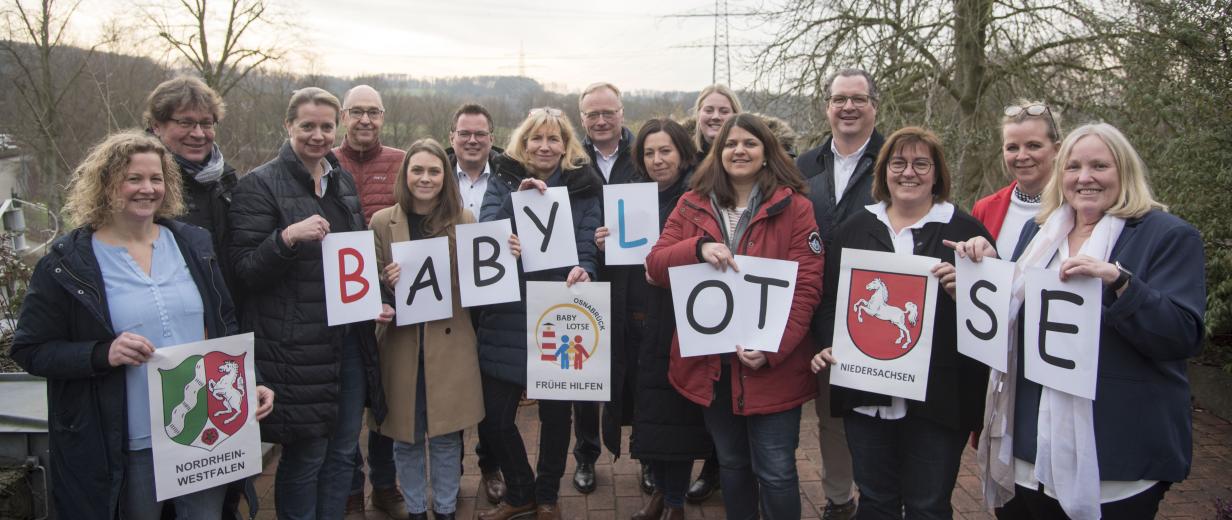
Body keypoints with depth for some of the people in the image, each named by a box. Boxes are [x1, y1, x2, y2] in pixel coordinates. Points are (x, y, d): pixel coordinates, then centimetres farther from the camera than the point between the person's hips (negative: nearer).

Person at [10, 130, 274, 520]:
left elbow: (225, 327, 12)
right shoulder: (67, 263, -5)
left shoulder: (193, 244, 6)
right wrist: (102, 354, -20)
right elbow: (29, 349, -3)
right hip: (126, 447, -3)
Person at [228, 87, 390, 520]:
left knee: (343, 452, 14)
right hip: (297, 348, -6)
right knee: (305, 456, 3)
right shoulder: (260, 184, -7)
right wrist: (287, 237, -28)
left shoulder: (344, 181, 13)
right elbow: (245, 269, -11)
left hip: (350, 337, 6)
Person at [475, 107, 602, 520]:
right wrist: (518, 199, -20)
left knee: (555, 412, 11)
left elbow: (587, 245, -3)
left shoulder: (583, 186, 4)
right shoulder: (502, 181, 6)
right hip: (506, 317, 1)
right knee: (494, 416, 3)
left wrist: (583, 271, -25)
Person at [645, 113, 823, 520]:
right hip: (710, 361, 3)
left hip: (774, 363, -3)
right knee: (731, 463, 18)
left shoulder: (794, 207, -3)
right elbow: (655, 265, 0)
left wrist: (774, 348, -19)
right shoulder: (691, 205, 7)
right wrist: (698, 247, -20)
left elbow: (807, 286, -8)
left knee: (775, 471, 2)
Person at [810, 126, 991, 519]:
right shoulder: (855, 228, 10)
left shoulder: (965, 230, 1)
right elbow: (829, 300, 12)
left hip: (938, 396, -2)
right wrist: (830, 345, -4)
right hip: (866, 395, 3)